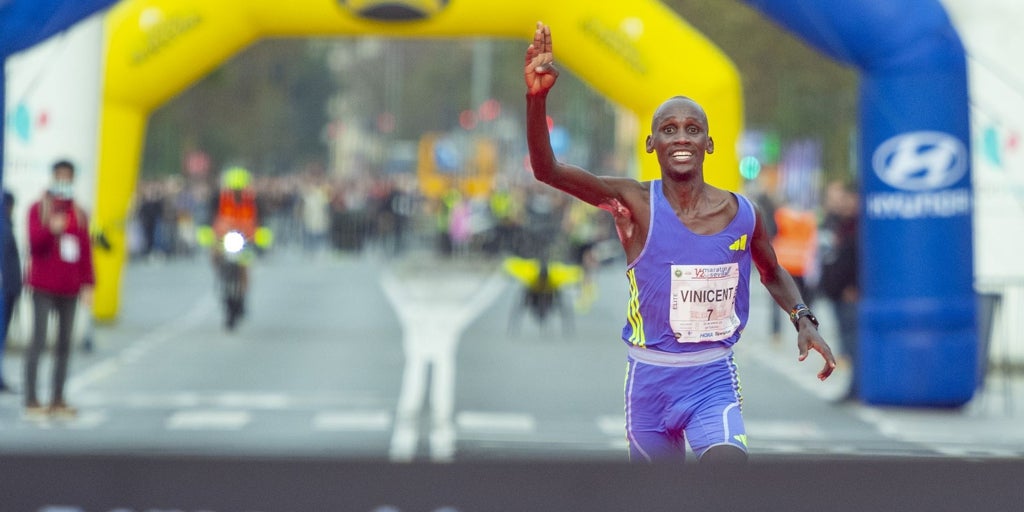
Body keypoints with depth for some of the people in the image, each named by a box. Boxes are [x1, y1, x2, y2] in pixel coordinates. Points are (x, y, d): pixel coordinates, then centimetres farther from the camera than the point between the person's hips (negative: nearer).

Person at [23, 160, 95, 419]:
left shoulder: (79, 214, 13)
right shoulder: (39, 209, 2)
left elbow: (86, 251, 14)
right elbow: (34, 242, -8)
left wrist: (87, 283, 9)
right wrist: (51, 229, -26)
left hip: (69, 289, 4)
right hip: (43, 287, -4)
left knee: (65, 343, 4)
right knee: (38, 340, -8)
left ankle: (58, 400, 10)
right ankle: (31, 400, -6)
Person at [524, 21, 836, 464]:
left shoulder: (743, 214, -4)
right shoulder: (635, 204, -12)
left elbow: (773, 273, 18)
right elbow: (547, 170, -26)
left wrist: (803, 319, -1)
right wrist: (537, 97, -42)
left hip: (713, 381, 0)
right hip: (650, 380, 0)